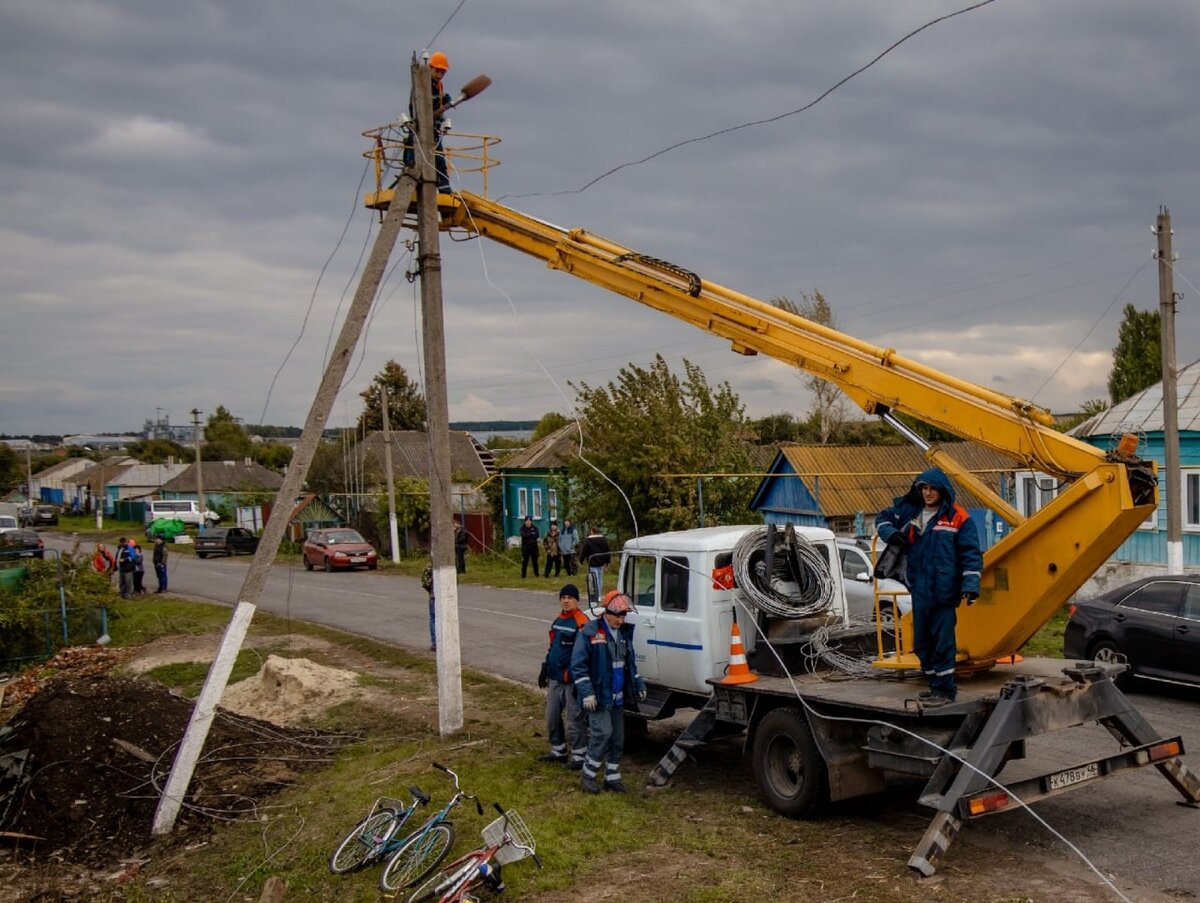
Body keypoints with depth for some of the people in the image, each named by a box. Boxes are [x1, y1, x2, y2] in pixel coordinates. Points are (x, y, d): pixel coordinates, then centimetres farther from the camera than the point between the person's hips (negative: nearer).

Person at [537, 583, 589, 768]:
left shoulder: (581, 622, -14)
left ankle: (578, 755, 6)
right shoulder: (558, 620, 12)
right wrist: (544, 669, 22)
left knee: (575, 719, -2)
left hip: (571, 681, -9)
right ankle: (558, 751, 29)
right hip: (555, 678, 9)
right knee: (552, 716, 15)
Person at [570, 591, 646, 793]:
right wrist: (586, 692, -21)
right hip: (598, 696, -7)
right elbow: (578, 664, -15)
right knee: (603, 732, -14)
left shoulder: (624, 633, 11)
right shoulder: (589, 632, -12)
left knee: (618, 738, 10)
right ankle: (588, 775, 2)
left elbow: (630, 663, 22)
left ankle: (612, 778, 22)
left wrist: (639, 685, 14)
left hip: (618, 697, 7)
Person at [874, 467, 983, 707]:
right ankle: (937, 684, 26)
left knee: (942, 641, -6)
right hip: (919, 589, 6)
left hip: (944, 591, -6)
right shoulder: (909, 510, 8)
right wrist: (891, 534, 3)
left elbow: (971, 553, -5)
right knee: (922, 641, 13)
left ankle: (945, 689, 3)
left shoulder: (958, 517, -6)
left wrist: (970, 584, -12)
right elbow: (883, 518, 24)